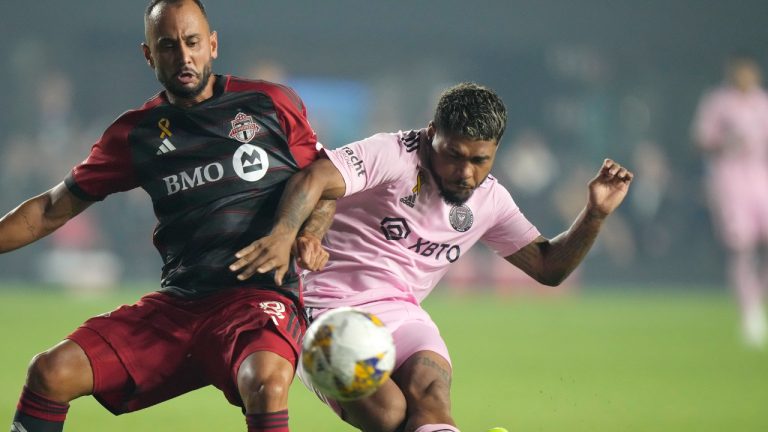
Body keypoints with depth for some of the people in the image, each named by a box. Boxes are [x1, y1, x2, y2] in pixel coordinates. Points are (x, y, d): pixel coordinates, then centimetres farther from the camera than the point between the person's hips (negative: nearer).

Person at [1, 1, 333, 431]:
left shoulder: (272, 105, 5)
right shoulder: (136, 133, 12)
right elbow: (53, 210, 19)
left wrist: (309, 234, -5)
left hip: (261, 295, -4)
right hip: (176, 304, 4)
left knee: (265, 383, -37)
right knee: (52, 372, -12)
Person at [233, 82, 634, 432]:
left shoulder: (490, 199, 12)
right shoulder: (393, 155, -10)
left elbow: (548, 266, 20)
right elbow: (315, 178, -25)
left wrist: (595, 214, 4)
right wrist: (284, 233, -44)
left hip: (399, 314, 4)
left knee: (431, 394, -29)